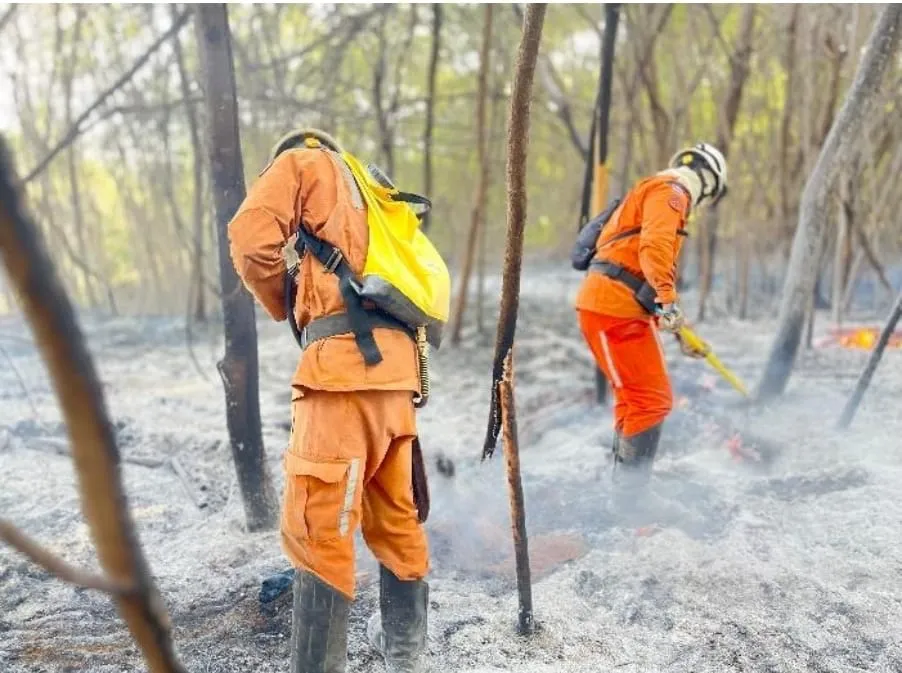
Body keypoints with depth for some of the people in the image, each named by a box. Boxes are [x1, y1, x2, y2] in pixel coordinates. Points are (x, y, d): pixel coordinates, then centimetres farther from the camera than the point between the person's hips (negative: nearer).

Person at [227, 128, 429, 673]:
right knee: (396, 517, 16)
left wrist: (284, 305, 13)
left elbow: (252, 238, -3)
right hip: (394, 362, 8)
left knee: (317, 528, -6)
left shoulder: (303, 162, 12)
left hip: (346, 357, -8)